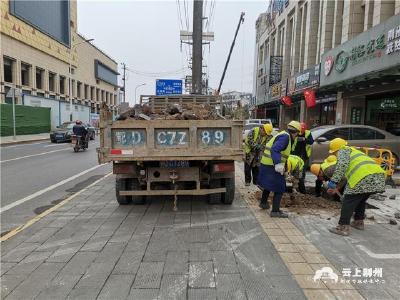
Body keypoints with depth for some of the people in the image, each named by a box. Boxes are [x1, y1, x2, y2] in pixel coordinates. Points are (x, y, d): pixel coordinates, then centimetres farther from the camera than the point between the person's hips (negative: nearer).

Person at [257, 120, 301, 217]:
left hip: (267, 164, 11)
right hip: (272, 167, -10)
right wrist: (278, 164, -37)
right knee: (279, 188, -2)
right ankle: (275, 211, 2)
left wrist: (281, 164, 30)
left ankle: (263, 203, 44)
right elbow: (274, 150, -30)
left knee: (268, 185, 26)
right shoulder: (285, 137, -16)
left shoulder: (283, 135, 16)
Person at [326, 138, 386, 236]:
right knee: (361, 200, 27)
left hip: (364, 178, -9)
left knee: (348, 201, -1)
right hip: (378, 176, 9)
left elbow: (342, 165, -11)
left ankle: (343, 227, 0)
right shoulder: (354, 151, 36)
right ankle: (359, 222, 36)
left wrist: (333, 181, -13)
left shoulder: (343, 151, 10)